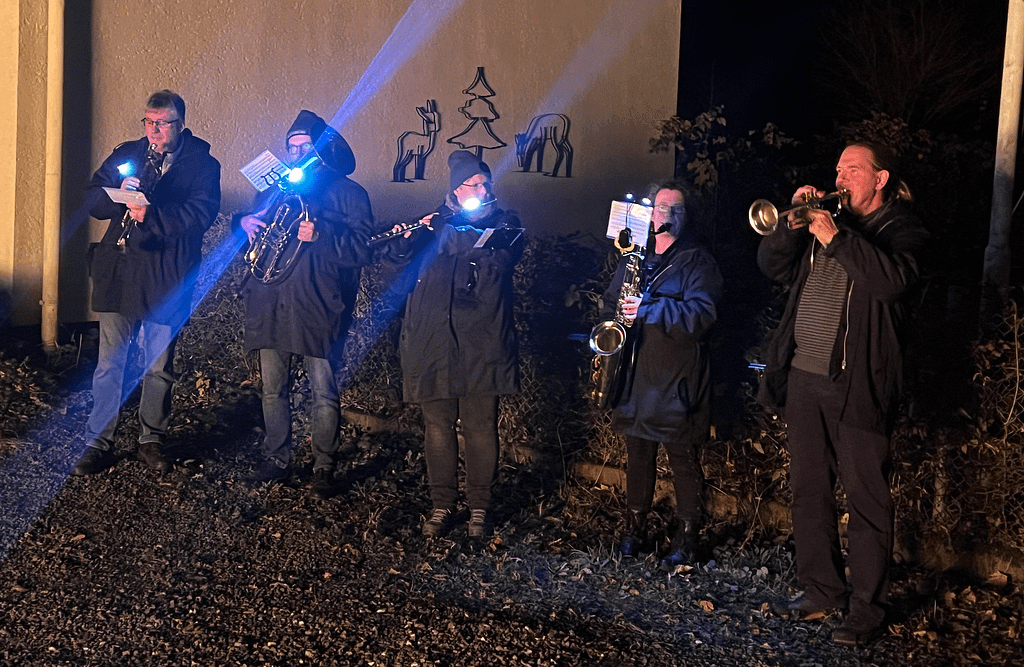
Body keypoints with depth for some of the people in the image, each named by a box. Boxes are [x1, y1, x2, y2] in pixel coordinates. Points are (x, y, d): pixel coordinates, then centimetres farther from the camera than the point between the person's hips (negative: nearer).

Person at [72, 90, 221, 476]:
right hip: (118, 273, 2)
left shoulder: (202, 164, 1)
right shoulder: (126, 154, 11)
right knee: (109, 364, 3)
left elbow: (201, 213, -14)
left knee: (159, 367, 10)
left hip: (166, 279, -2)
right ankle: (98, 445, 11)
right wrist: (120, 192, -16)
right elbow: (94, 199, 5)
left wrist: (152, 215, -24)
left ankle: (152, 441, 26)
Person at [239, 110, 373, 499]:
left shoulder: (347, 193, 2)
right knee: (273, 389, 9)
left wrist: (320, 235, -22)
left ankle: (323, 468, 9)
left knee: (323, 393, -3)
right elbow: (255, 224, 26)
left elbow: (362, 248, -8)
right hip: (271, 303, 5)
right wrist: (245, 222, 2)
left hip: (317, 305, -4)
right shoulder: (276, 187, 18)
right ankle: (275, 460, 22)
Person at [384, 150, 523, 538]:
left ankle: (480, 506, 12)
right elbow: (399, 256, 2)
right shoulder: (433, 223, 13)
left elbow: (502, 255, -14)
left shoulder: (504, 223, 7)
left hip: (481, 344, -2)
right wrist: (408, 236, -20)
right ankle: (442, 504, 15)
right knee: (437, 425, 5)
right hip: (433, 343, 2)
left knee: (480, 426, 0)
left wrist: (446, 232, -17)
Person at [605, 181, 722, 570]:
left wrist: (648, 309, -22)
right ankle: (634, 528, 24)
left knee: (683, 458, 0)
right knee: (638, 453, 12)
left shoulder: (697, 261, -3)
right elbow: (612, 300, 26)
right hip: (635, 373, 5)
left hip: (677, 376, -5)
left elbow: (701, 313, -16)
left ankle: (685, 540, 9)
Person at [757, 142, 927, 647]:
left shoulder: (901, 231, -1)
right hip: (803, 377, 6)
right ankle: (821, 591, 25)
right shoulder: (823, 220, 16)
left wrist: (835, 237, -23)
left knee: (867, 500, -2)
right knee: (809, 491, 13)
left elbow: (891, 280, -21)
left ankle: (867, 610, 4)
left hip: (857, 383, -6)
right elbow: (772, 266, 10)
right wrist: (794, 223, -6)